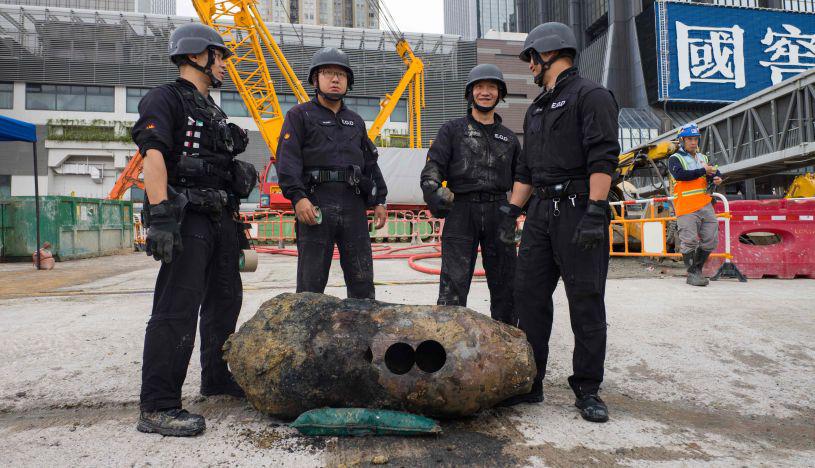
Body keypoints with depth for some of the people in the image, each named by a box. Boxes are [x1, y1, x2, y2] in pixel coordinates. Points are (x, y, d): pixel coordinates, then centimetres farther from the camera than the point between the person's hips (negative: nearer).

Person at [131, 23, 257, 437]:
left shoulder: (212, 109, 23)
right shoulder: (166, 98, -4)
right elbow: (153, 155, -19)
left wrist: (239, 174, 13)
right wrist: (160, 216, -29)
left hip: (221, 217, 9)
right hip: (187, 217, -9)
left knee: (225, 301, 16)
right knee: (177, 310, -12)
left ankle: (218, 378, 31)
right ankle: (158, 407, -5)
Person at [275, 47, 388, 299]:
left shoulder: (356, 121, 23)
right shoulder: (299, 115, 6)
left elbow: (370, 164, 21)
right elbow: (287, 159, -7)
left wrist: (379, 201, 11)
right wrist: (298, 197, -21)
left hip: (354, 207, 5)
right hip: (315, 205, -4)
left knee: (363, 281, 7)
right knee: (311, 282, -1)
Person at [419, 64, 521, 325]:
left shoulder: (508, 138, 19)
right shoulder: (452, 130, 9)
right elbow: (433, 166, -3)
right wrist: (432, 191, -22)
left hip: (499, 213, 4)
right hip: (461, 212, -3)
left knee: (505, 284, 10)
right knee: (453, 285, -6)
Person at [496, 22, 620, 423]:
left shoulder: (590, 95, -2)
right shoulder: (536, 109, 23)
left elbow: (603, 157, -14)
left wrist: (596, 211, -22)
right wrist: (511, 211, 15)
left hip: (579, 210, -8)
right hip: (540, 211, 8)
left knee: (586, 302, -1)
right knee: (529, 294, 5)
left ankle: (587, 389, 12)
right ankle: (529, 382, 16)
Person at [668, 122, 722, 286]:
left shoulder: (703, 158, 21)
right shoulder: (675, 159, 1)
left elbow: (715, 172, 24)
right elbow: (680, 174, -17)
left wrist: (716, 178, 0)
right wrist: (703, 171, -20)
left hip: (706, 205, 6)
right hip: (686, 208, -6)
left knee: (710, 240, 8)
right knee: (690, 242, -6)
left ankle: (697, 269, 22)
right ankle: (692, 274, 4)